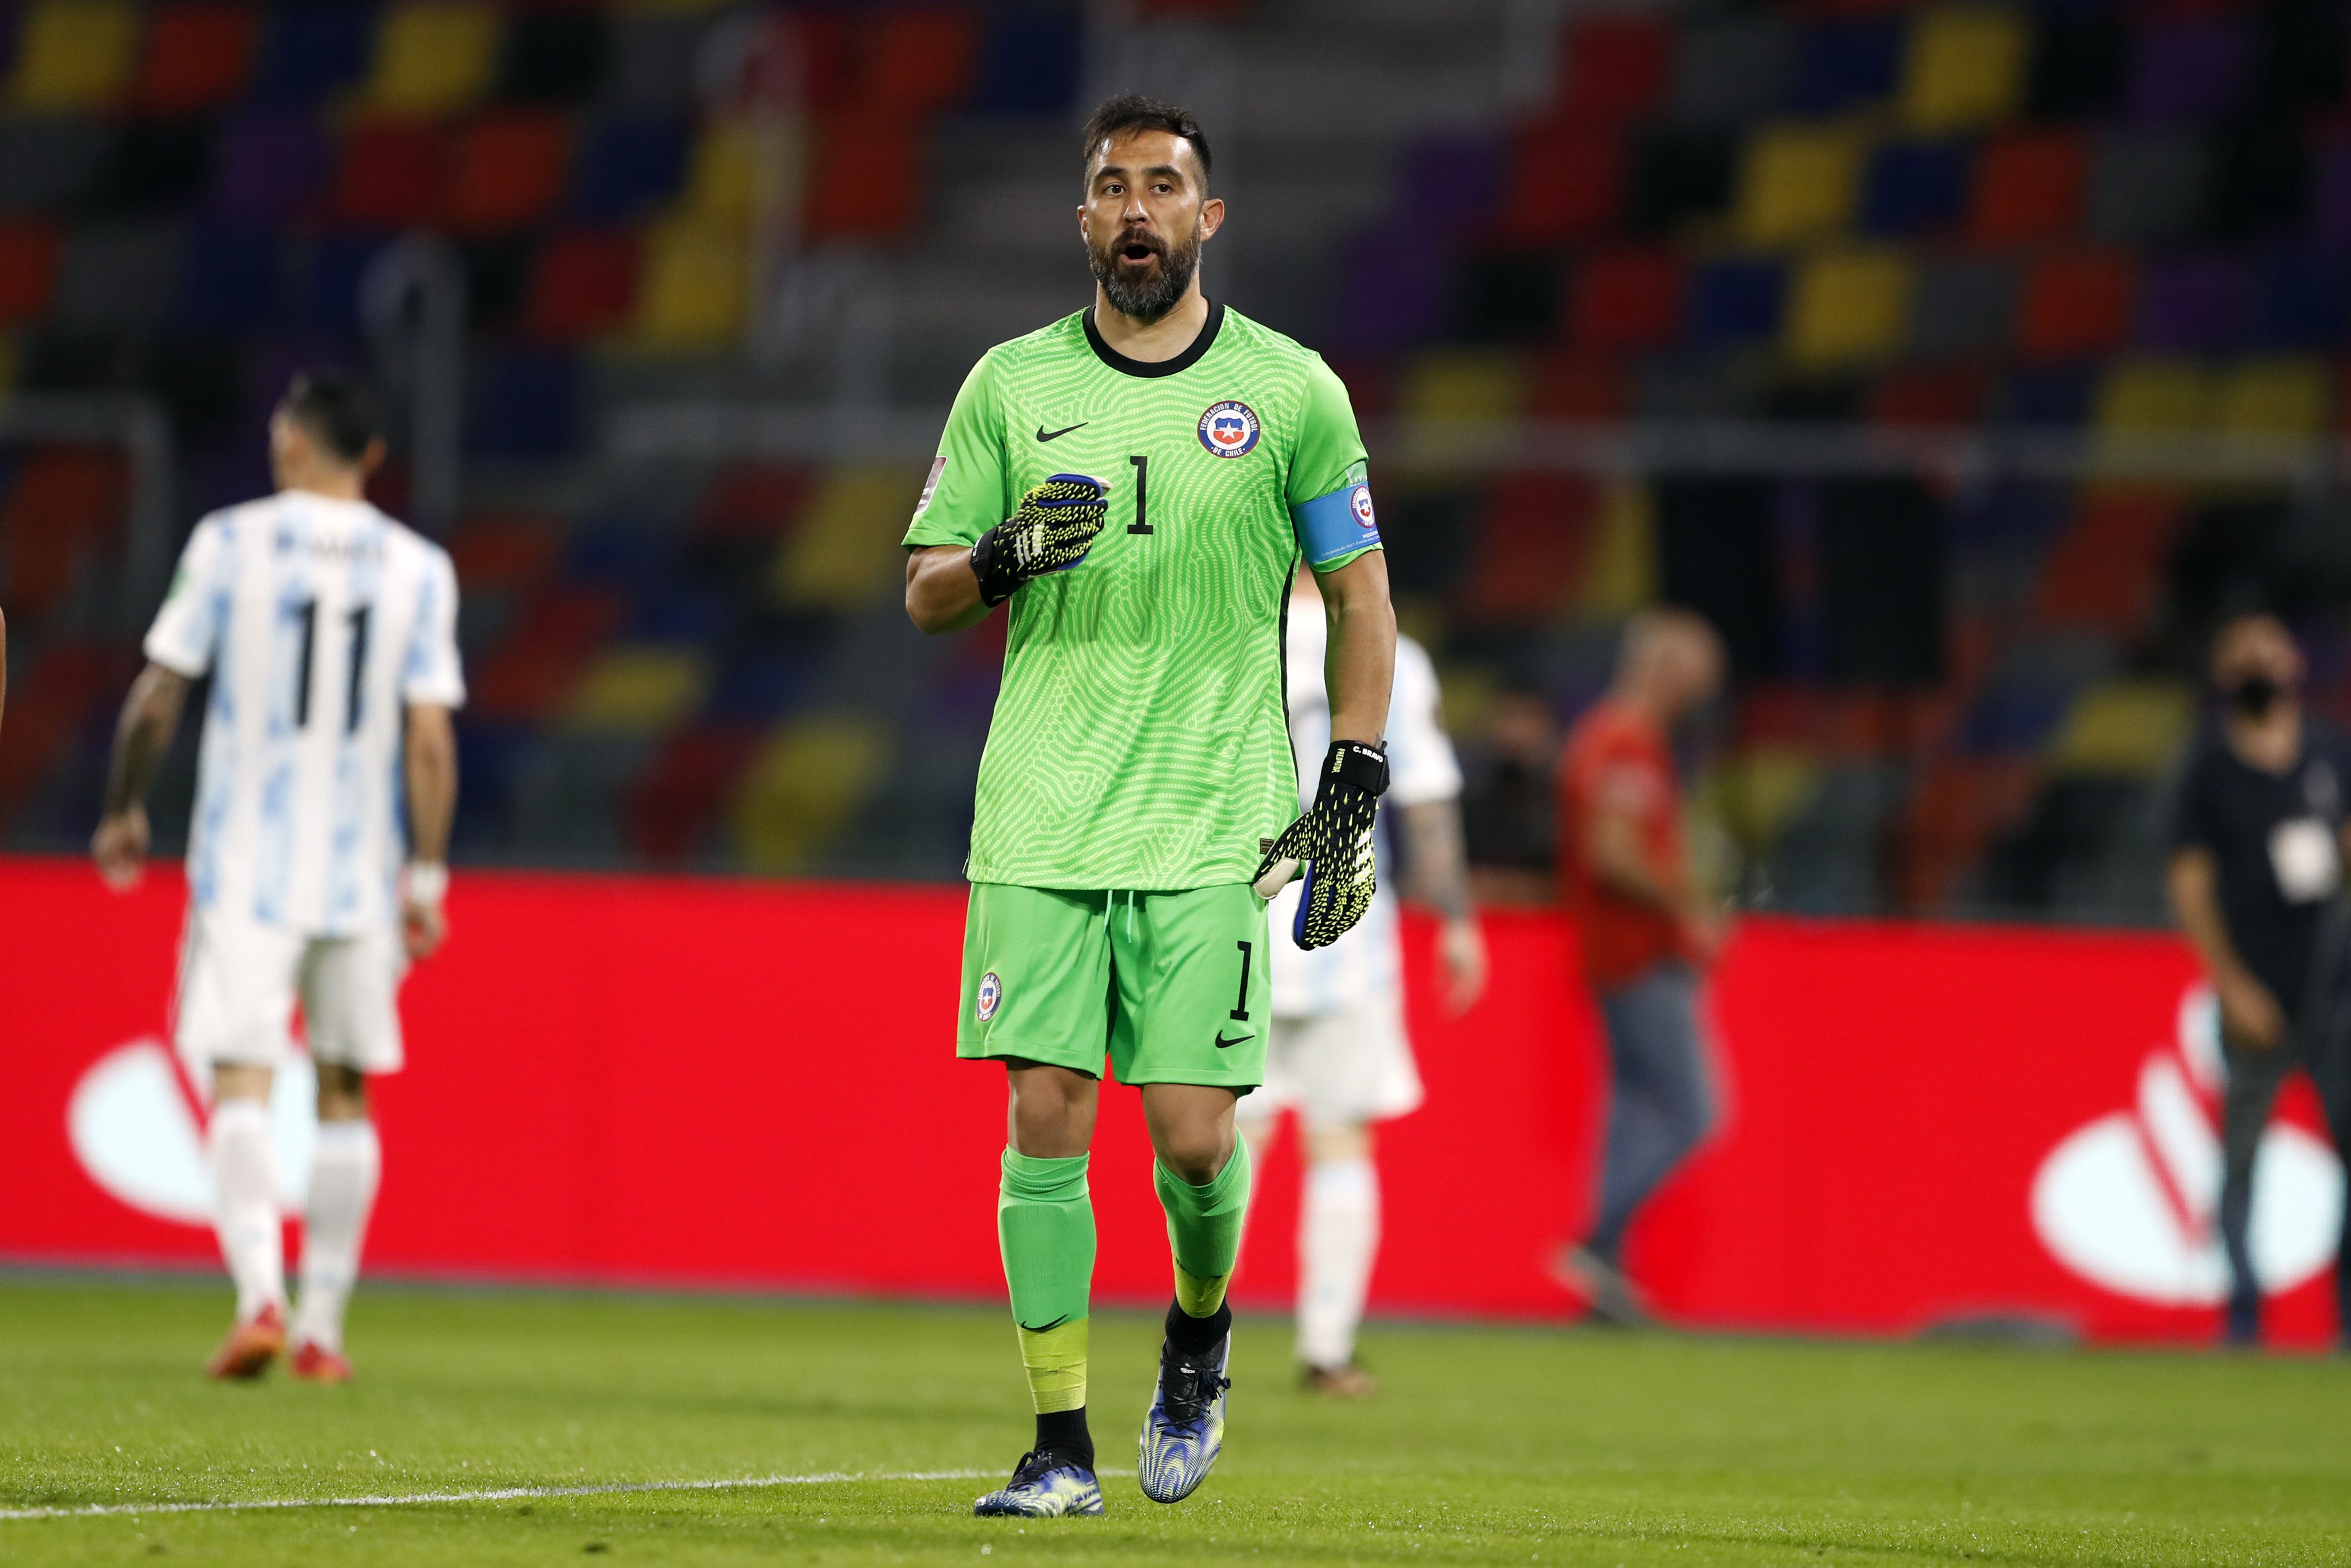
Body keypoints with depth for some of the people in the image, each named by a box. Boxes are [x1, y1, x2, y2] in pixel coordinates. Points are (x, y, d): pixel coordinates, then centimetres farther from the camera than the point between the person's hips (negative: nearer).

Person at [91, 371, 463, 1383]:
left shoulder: (230, 543, -4)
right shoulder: (417, 569, 1)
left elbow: (157, 700, -3)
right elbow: (429, 738, -4)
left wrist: (122, 810, 13)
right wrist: (426, 879, 0)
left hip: (242, 869, -2)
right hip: (360, 870, 2)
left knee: (240, 1082, -6)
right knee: (345, 1092, 14)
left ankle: (259, 1294, -27)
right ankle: (322, 1328, 15)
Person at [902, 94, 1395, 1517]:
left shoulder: (1292, 389, 4)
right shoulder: (1011, 385, 7)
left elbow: (1360, 596, 10)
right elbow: (924, 594, 10)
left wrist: (1353, 789, 2)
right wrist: (1006, 556, -12)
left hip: (1214, 829, -1)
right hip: (1043, 822, 1)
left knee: (1194, 1130, -7)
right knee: (1046, 1118, -5)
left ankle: (1200, 1340, 24)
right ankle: (1062, 1443, 1)